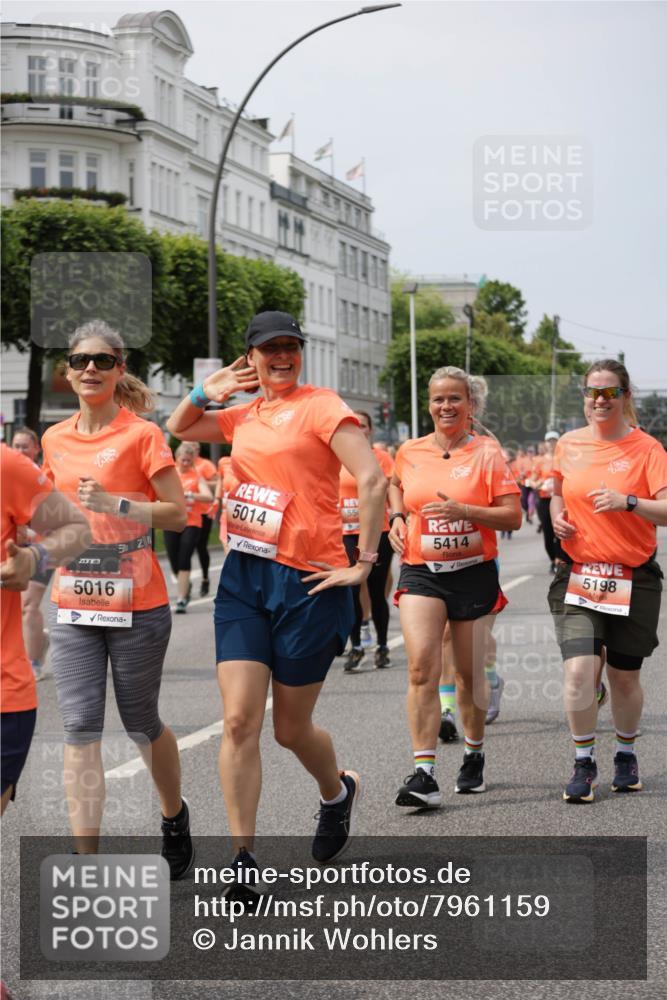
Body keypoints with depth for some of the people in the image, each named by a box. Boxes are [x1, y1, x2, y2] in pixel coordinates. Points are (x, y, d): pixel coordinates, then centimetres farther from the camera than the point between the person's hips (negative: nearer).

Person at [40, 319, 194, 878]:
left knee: (141, 725, 10)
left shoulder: (142, 434, -6)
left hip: (136, 606, -4)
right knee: (81, 730, -5)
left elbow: (178, 514, -9)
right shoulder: (55, 440, 9)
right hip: (73, 606, 4)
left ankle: (175, 816, 38)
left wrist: (116, 504, -20)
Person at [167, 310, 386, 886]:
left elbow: (373, 480, -15)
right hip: (243, 578, 5)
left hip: (307, 582, -5)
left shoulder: (320, 406, -6)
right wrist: (205, 392, 11)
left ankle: (338, 793, 39)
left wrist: (362, 564, -15)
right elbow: (178, 430, 30)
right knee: (240, 720, -4)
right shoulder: (245, 416, 14)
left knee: (292, 729, 6)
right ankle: (243, 859, 2)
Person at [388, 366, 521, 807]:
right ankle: (424, 774, -19)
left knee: (470, 674, 10)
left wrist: (462, 510, -21)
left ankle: (475, 755, 34)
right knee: (422, 666, -17)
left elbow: (513, 517, -8)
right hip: (421, 572, 1)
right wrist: (397, 516, 9)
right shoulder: (410, 452, 5)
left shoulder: (486, 452, -4)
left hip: (473, 573, -1)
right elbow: (396, 485, 29)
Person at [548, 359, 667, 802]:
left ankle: (626, 754, 33)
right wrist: (558, 516, 3)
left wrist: (629, 503, -30)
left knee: (624, 677, 9)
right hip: (579, 575, 2)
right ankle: (584, 764, 1)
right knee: (579, 670, -14)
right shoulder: (569, 445, 5)